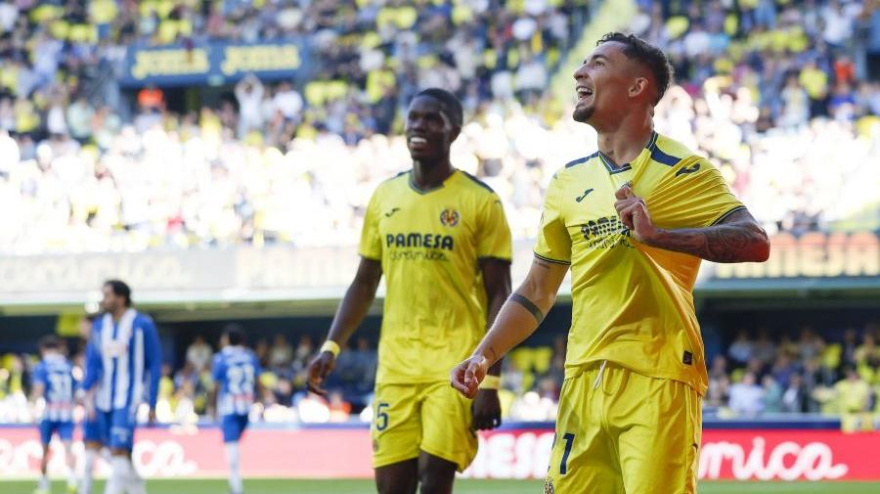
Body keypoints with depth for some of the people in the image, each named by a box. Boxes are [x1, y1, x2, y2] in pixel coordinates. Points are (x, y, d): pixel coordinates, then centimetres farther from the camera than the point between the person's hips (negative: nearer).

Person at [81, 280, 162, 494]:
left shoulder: (142, 325, -7)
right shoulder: (100, 326, 9)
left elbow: (154, 365, -3)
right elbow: (93, 362, 7)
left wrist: (152, 404, -5)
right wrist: (88, 394, -7)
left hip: (128, 399, -6)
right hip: (104, 401, 6)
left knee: (119, 453, -16)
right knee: (121, 457, 12)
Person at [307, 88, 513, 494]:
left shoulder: (480, 202, -3)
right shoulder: (384, 197, 11)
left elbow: (498, 296, -4)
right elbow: (365, 283, 17)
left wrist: (490, 383, -11)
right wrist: (331, 346, 4)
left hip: (455, 367, -4)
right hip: (396, 366, 5)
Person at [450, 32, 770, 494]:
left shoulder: (682, 171, -2)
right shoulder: (569, 182, 15)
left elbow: (755, 242, -17)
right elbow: (536, 292, 20)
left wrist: (658, 235, -27)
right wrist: (485, 354, 6)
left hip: (659, 381, -5)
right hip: (583, 381, 5)